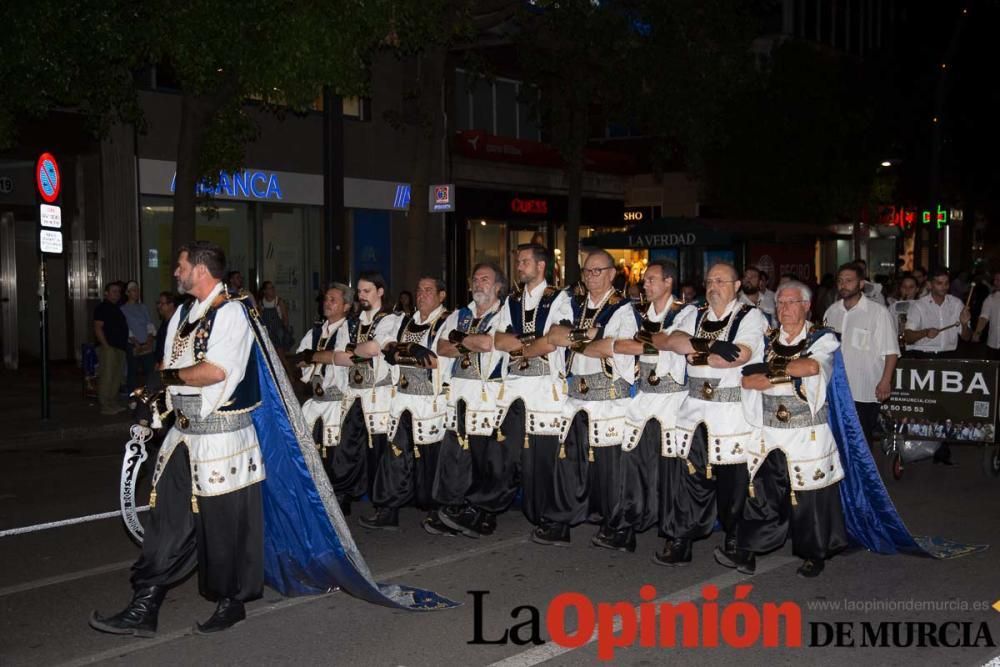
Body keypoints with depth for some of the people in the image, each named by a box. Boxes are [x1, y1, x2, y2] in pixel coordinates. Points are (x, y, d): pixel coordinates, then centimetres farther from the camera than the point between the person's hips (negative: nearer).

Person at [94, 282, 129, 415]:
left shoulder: (117, 309, 20)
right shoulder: (102, 308, -7)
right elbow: (98, 328, -14)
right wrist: (106, 345, -19)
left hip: (119, 348, 9)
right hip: (108, 348, -9)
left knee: (116, 377, 13)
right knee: (106, 376, -8)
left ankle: (114, 404, 20)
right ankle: (105, 406, -7)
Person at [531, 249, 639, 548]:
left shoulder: (623, 309, -2)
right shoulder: (572, 305, 15)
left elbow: (614, 347, -16)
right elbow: (553, 335, 1)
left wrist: (575, 342, -6)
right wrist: (585, 333, -14)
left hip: (610, 397, -5)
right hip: (576, 396, 5)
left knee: (608, 462, -1)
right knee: (569, 459, 5)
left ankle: (613, 526, 14)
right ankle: (558, 524, 10)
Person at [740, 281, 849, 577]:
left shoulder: (823, 339, 1)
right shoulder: (767, 340, 11)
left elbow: (812, 366, -20)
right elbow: (746, 380, -1)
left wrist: (770, 369, -12)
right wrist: (787, 375, -13)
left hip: (807, 431, -3)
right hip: (767, 429, 3)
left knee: (809, 493, 0)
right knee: (762, 491, 4)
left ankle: (814, 554, 17)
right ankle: (757, 546, 21)